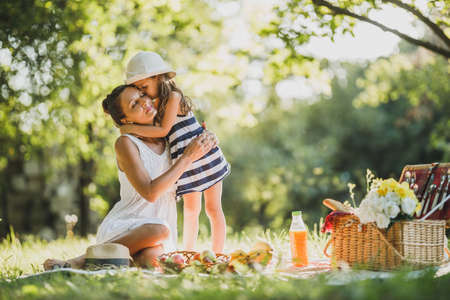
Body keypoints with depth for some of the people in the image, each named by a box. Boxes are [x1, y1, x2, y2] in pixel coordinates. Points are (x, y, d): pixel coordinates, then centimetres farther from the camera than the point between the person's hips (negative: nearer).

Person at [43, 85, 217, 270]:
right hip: (121, 228, -2)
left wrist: (205, 140, 4)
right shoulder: (126, 143, -10)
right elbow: (150, 193, -19)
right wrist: (188, 157, -18)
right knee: (158, 230, -38)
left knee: (152, 260, -35)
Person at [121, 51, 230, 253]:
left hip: (206, 157, -7)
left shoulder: (173, 97, -13)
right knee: (190, 210, 12)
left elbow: (163, 130, -21)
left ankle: (217, 256, 8)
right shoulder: (155, 107, 9)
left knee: (213, 208, 3)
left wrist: (130, 128, -19)